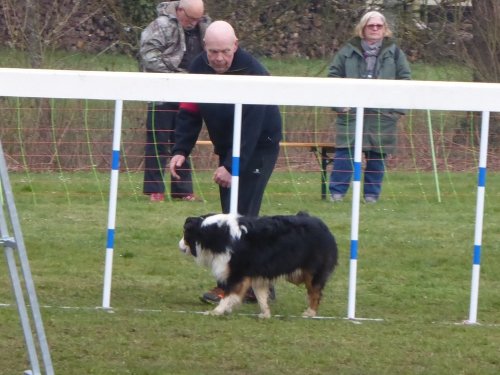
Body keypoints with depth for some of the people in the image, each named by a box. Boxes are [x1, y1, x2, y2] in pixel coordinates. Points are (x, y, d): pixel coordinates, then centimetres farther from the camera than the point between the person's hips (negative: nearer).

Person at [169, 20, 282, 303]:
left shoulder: (252, 73, -24)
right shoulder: (200, 68, -3)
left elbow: (251, 128, -28)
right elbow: (190, 113, 1)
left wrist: (231, 166, -32)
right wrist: (181, 151, -11)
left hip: (258, 149, -8)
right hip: (228, 151, 8)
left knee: (239, 216, -15)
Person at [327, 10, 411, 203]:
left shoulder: (394, 52, 6)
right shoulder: (349, 51, 5)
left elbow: (405, 79, 7)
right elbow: (334, 75, 7)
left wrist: (399, 107, -1)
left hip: (382, 114, 1)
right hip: (351, 111, -1)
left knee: (377, 155, 4)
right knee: (345, 152, -4)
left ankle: (372, 193, 12)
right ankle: (337, 192, 1)